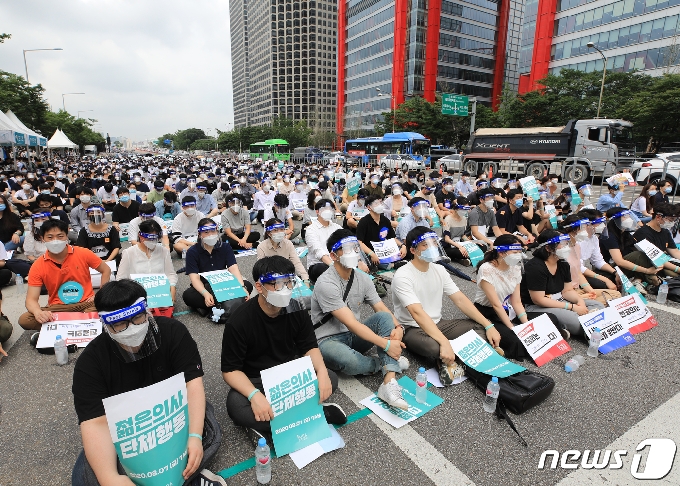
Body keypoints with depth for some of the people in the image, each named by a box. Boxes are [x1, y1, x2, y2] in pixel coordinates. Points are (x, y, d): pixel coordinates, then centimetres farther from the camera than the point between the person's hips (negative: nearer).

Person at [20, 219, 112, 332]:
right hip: (57, 309, 2)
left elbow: (106, 270, 8)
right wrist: (38, 313, -31)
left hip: (86, 303, -1)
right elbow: (31, 299, -7)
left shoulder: (83, 254, -6)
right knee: (24, 320, -25)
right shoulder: (38, 267, -4)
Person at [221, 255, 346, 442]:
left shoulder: (297, 309, -11)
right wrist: (254, 395, -35)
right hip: (255, 382, -3)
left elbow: (309, 347, -2)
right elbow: (230, 370, -18)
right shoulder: (240, 320, -22)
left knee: (330, 378, -18)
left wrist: (322, 371, -22)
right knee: (236, 406, -34)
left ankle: (268, 427, -16)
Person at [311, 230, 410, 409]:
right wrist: (386, 344, -30)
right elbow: (351, 323, -28)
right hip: (329, 340, -6)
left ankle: (389, 383, -30)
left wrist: (398, 327, -23)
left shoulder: (363, 279, -1)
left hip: (354, 336, 7)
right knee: (349, 361, -39)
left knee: (385, 317, -19)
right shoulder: (326, 284, -23)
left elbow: (383, 310, 0)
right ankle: (387, 363, -5)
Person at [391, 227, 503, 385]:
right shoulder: (402, 276, -21)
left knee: (480, 327, -8)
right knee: (435, 348, -38)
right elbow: (417, 313, -31)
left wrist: (489, 326, -9)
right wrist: (445, 342, -40)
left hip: (438, 324, 7)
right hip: (412, 329, -7)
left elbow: (460, 299, 0)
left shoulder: (439, 270, 2)